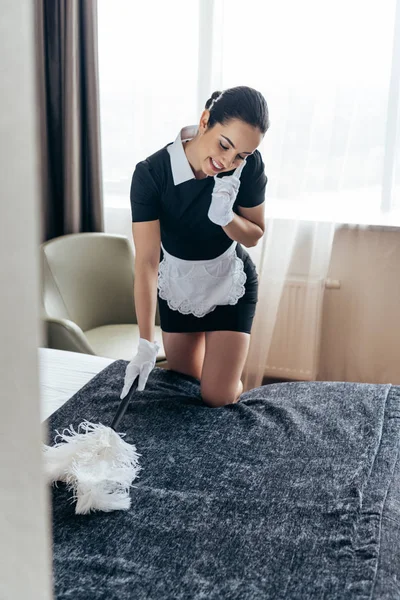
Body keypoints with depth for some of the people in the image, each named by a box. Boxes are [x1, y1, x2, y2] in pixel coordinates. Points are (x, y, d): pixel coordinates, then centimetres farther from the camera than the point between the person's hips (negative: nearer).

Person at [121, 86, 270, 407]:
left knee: (218, 396, -6)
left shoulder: (249, 167, -24)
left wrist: (225, 216, -33)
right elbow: (146, 262, -31)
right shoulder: (151, 173, -29)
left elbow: (254, 236, -9)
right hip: (177, 286, 0)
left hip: (230, 283, 0)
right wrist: (146, 344, -36)